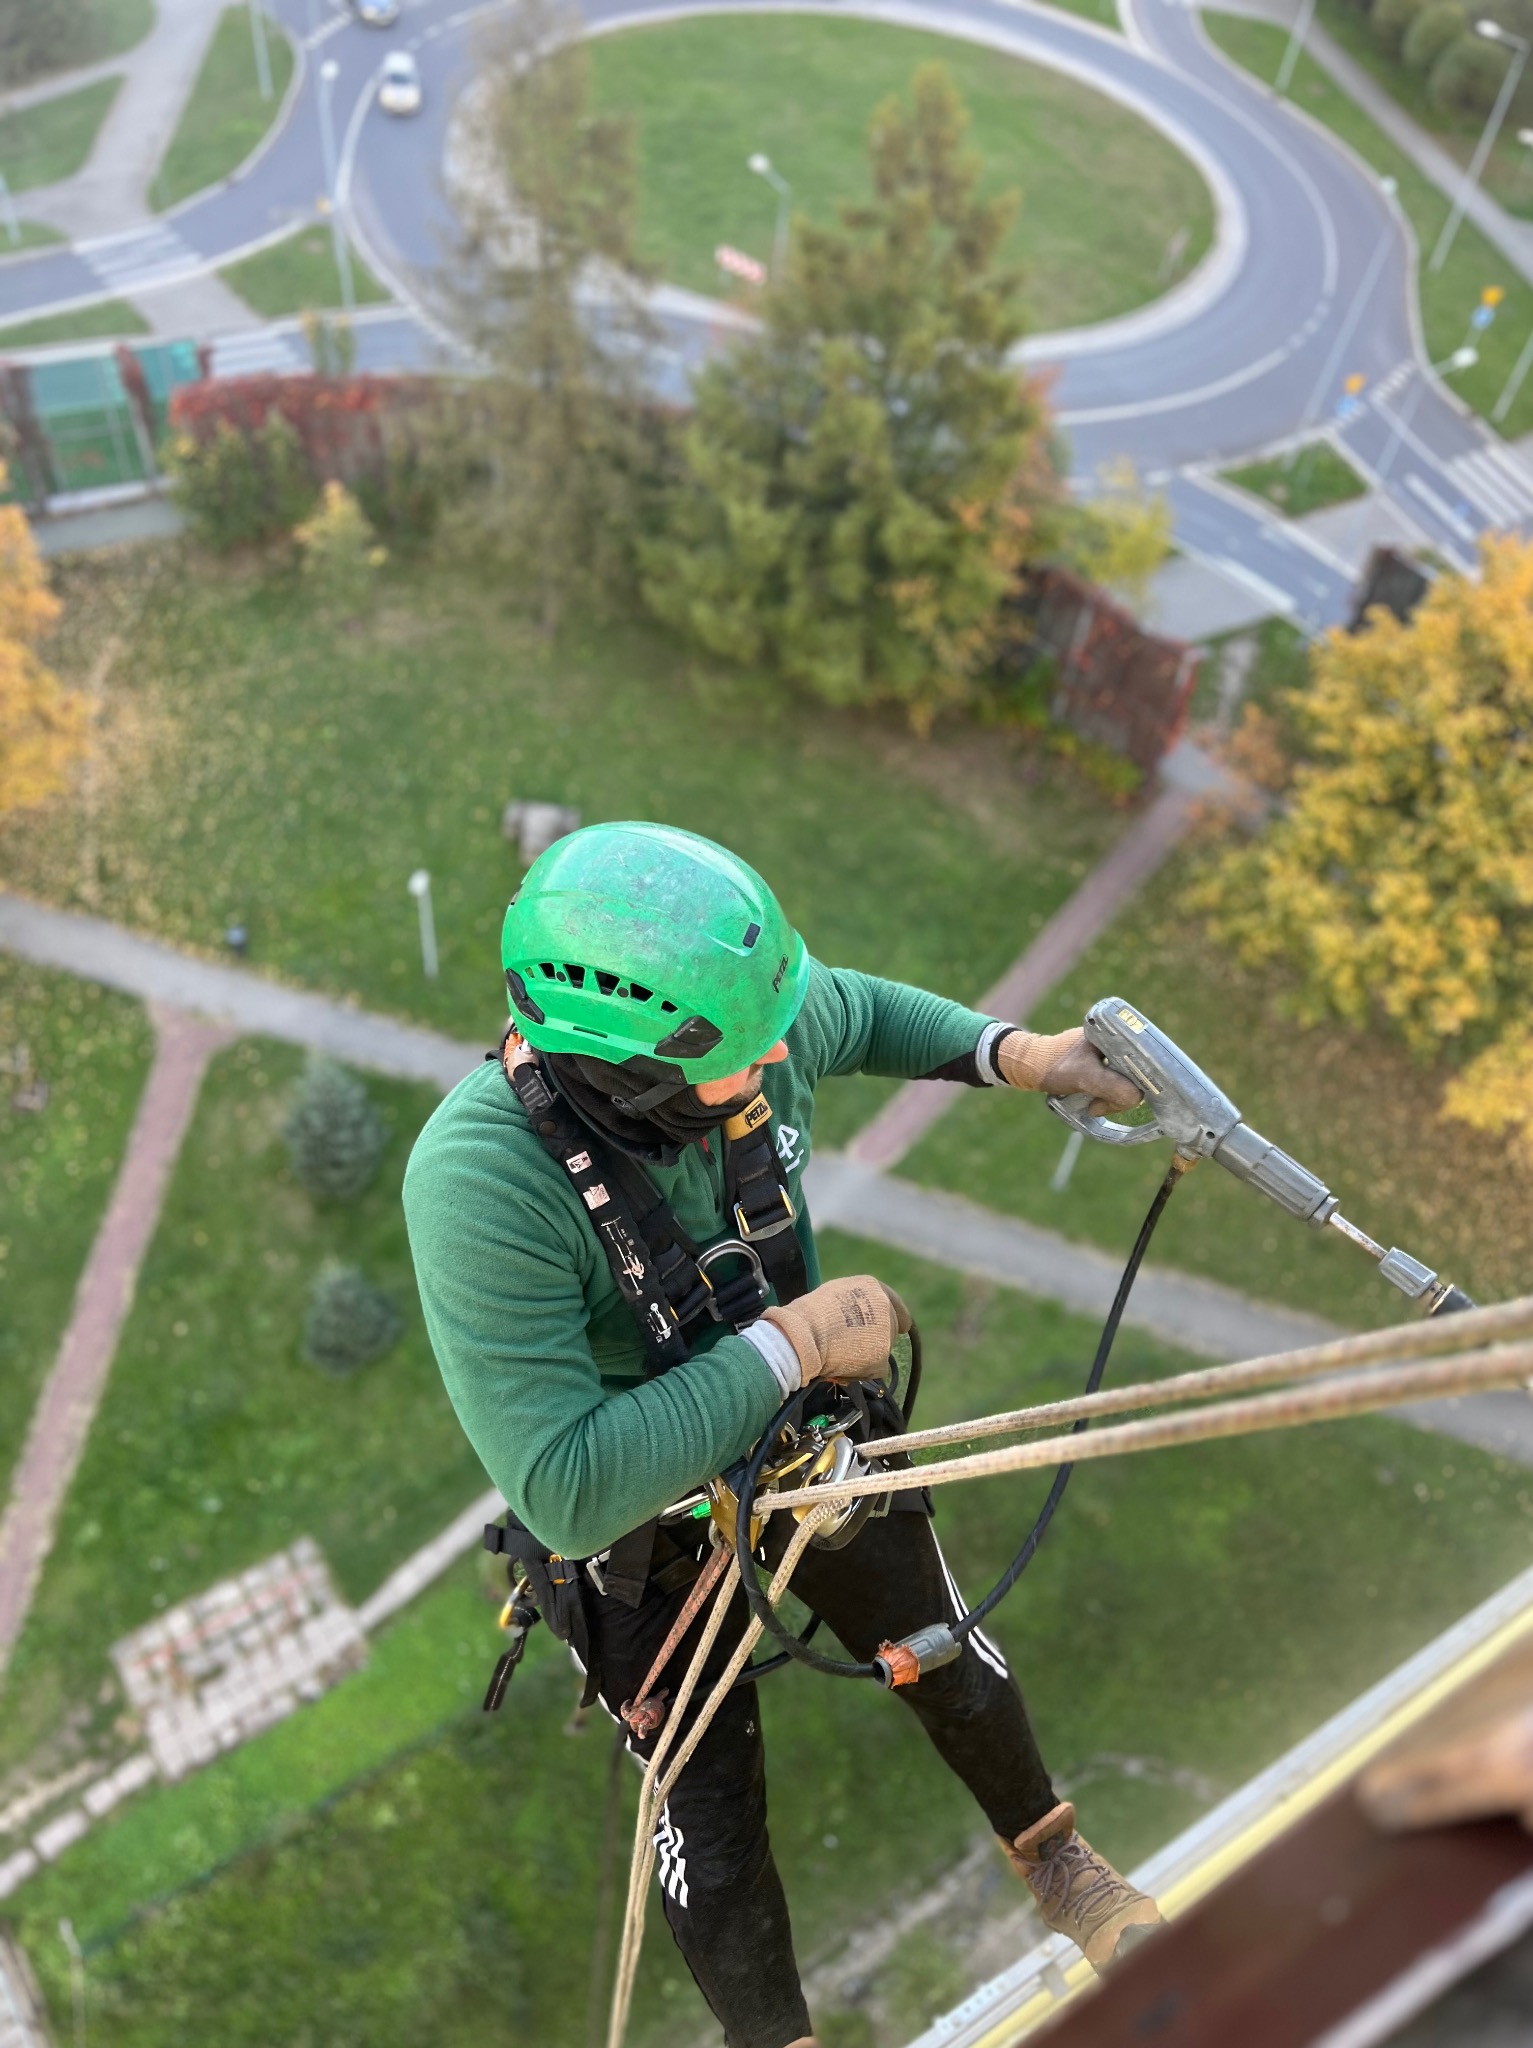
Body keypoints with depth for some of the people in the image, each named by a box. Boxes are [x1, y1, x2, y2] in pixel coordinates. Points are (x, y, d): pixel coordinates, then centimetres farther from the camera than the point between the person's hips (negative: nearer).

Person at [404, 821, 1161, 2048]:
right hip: (639, 1526, -4)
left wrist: (1014, 1054, -16)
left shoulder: (752, 1032, -26)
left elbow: (860, 1014, 1)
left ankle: (1054, 1860, 57)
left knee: (957, 1673, 23)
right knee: (713, 1830, 14)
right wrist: (792, 1341, -38)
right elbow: (568, 1492, -40)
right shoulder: (480, 1186, -41)